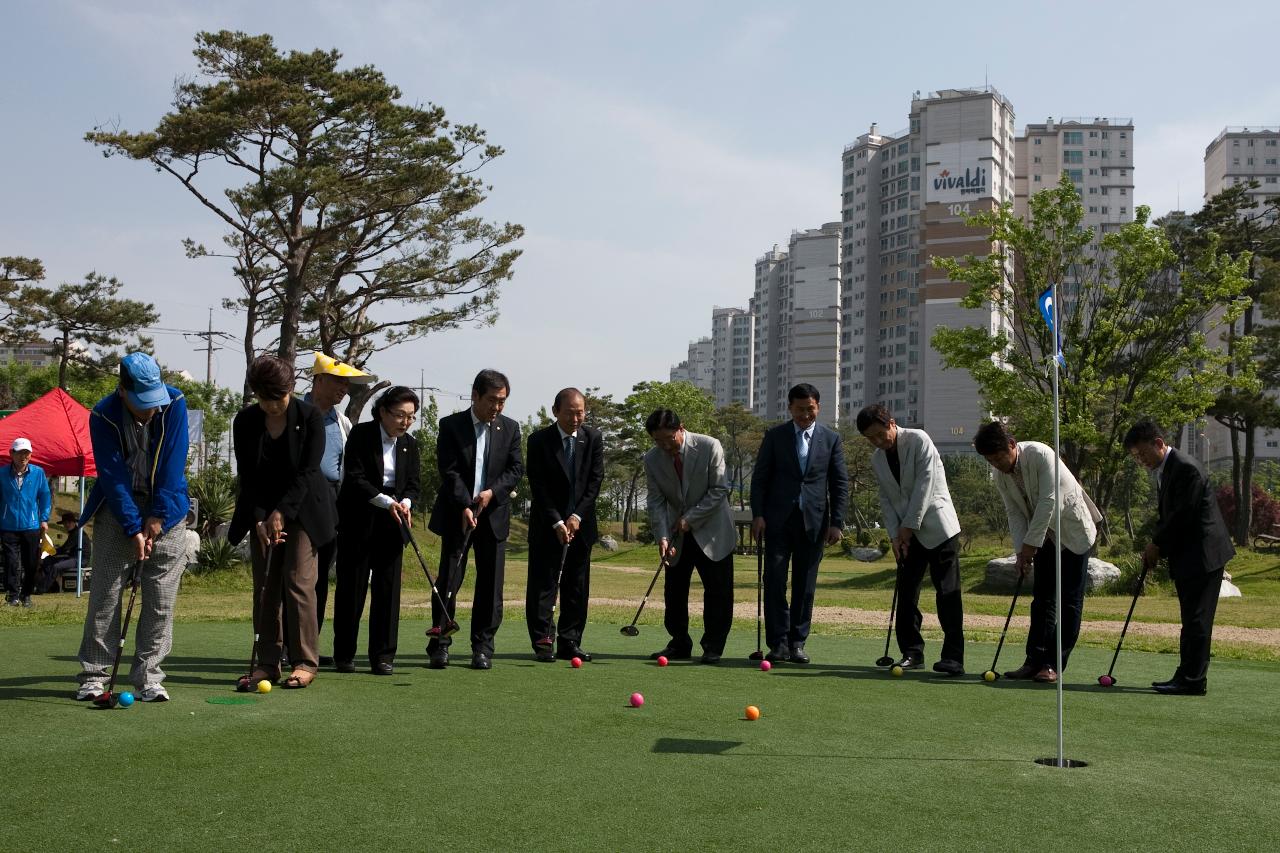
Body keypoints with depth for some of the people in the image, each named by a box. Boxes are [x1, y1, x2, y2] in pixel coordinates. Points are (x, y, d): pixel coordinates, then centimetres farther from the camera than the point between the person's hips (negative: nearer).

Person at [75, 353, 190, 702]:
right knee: (105, 594, -2)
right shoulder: (103, 415, -14)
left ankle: (148, 677, 4)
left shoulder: (175, 402, -12)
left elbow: (174, 463, -12)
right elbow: (113, 477, -16)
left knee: (161, 599, -2)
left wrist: (158, 516, -15)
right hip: (117, 508, -1)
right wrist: (133, 529, -21)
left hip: (166, 511, 1)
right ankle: (94, 675, 7)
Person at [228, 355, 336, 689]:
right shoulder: (245, 421, -4)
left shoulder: (309, 417, -13)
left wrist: (281, 512, -20)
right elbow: (246, 476, -4)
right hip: (262, 512, 3)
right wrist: (260, 518, -13)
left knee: (299, 582, -7)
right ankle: (267, 663, 8)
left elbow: (308, 471, -15)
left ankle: (305, 662, 0)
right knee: (264, 586, 2)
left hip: (302, 509, -3)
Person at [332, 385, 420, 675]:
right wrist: (385, 501, -23)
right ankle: (344, 655, 14)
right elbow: (354, 478, -14)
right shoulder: (361, 435, -8)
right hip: (358, 521, -4)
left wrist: (405, 502, -14)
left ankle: (383, 656, 7)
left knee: (388, 588, 1)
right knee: (351, 587, 3)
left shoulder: (409, 444, 7)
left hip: (391, 523, 4)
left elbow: (413, 483, 7)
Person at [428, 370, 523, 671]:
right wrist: (465, 505, -18)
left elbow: (516, 468, 4)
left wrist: (491, 492, -12)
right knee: (448, 579, -3)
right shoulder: (451, 425, -2)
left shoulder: (510, 428, 8)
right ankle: (440, 644, 6)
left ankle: (483, 647, 11)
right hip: (456, 514, -2)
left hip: (493, 514, 3)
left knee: (490, 584, 3)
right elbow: (449, 470, -8)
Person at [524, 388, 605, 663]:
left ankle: (569, 643, 11)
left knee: (577, 586, 5)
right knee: (543, 584, -2)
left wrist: (577, 516, -11)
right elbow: (538, 486, -9)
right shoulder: (539, 440, -7)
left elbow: (595, 480, -2)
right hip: (547, 524, -3)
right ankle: (542, 642, 2)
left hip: (581, 523, 3)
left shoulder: (593, 438, 1)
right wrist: (557, 522, -15)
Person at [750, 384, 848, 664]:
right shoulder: (774, 436, 5)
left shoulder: (831, 439, 7)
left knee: (805, 585, 4)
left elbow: (840, 483, 7)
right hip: (778, 519, 0)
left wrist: (836, 522, -1)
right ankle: (778, 643, 1)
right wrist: (758, 515, -6)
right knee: (775, 580, -4)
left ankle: (797, 643, 11)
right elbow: (759, 478, 4)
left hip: (813, 521, 1)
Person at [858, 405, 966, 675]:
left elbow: (925, 483, -14)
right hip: (906, 533, 6)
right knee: (906, 592, 5)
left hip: (938, 526, -6)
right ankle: (912, 652, 14)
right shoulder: (877, 460, 9)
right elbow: (886, 499, 9)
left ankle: (953, 657, -7)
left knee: (947, 593, -7)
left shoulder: (918, 440, -9)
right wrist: (895, 535, -4)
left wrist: (909, 525, -12)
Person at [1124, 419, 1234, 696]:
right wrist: (1154, 546, 4)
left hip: (1203, 554, -10)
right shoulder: (1162, 470, 13)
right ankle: (1187, 676, 16)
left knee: (1197, 619, -8)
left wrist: (1157, 545, -10)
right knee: (1192, 619, 12)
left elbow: (1183, 515, -20)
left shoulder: (1186, 468, -18)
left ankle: (1193, 680, -5)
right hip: (1186, 556, 10)